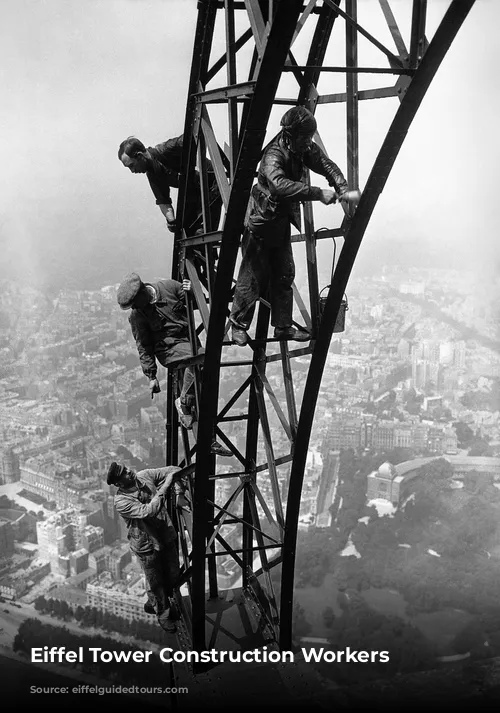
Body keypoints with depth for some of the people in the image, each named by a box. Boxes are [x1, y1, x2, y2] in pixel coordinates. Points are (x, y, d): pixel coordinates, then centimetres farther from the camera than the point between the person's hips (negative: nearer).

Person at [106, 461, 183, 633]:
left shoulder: (144, 476, -9)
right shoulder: (121, 501, -25)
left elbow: (172, 470, -1)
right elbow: (148, 512, -37)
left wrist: (178, 489, -20)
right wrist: (164, 487, -36)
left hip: (167, 536, 6)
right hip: (147, 546, -6)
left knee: (173, 576, 20)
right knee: (155, 582, 13)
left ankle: (153, 604, 47)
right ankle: (163, 614, 39)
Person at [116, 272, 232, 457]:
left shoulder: (168, 287, -3)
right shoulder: (136, 316, -6)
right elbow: (143, 347, -1)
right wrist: (151, 375, -4)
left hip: (189, 340, 4)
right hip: (168, 347, -4)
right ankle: (184, 402, -18)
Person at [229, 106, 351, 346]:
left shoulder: (306, 149, -3)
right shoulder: (273, 155, -28)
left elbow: (327, 165, -6)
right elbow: (281, 184, -45)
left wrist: (343, 188, -25)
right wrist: (318, 193, -50)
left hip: (282, 222, 8)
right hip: (260, 222, -8)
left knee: (284, 275, 10)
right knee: (253, 277, -1)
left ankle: (283, 327, 19)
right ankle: (238, 325, 15)